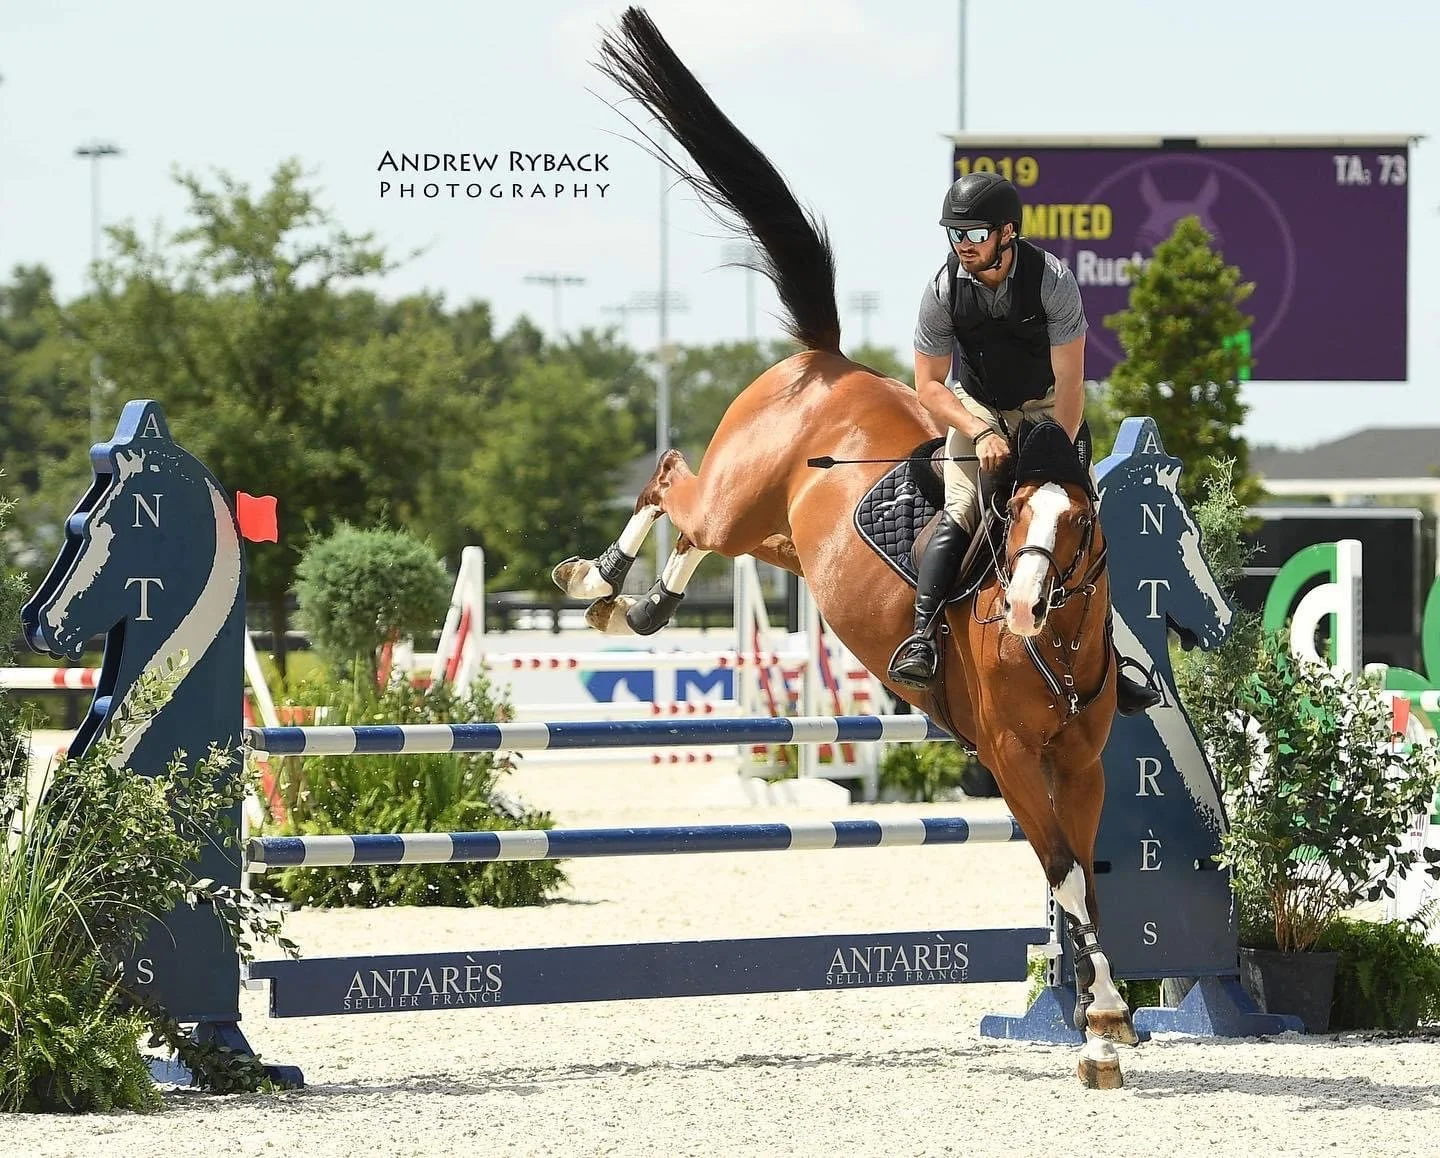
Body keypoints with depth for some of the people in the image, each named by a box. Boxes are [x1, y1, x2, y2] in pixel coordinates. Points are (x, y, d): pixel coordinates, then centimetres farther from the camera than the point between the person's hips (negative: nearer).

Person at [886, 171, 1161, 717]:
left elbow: (1070, 383, -23)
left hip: (1046, 407, 0)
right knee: (959, 514, -23)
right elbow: (928, 385, -13)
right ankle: (921, 637, -27)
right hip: (975, 408, 0)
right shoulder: (944, 290, -19)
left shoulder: (1052, 279, -24)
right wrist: (981, 434, -28)